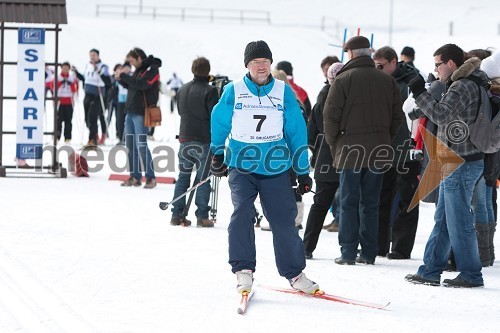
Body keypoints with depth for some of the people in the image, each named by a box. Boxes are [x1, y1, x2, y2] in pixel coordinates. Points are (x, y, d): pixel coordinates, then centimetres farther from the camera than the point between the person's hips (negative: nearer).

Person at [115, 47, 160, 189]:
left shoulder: (152, 70, -9)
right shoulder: (139, 70, 17)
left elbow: (141, 84, -22)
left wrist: (123, 75, -15)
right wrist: (121, 79, 7)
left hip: (141, 113, -9)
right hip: (131, 112, 9)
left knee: (141, 145, -10)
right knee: (130, 145, 8)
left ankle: (150, 177, -4)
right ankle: (135, 177, 13)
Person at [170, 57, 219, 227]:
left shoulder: (182, 89, 8)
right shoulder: (210, 91, -11)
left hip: (185, 138, 5)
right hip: (204, 140, -5)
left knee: (183, 176, 11)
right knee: (203, 178, 0)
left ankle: (177, 214, 10)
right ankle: (202, 216, -1)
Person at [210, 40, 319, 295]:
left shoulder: (284, 92, 3)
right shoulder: (233, 91, 1)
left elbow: (297, 131, 7)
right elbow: (219, 123, 17)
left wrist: (303, 171, 7)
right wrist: (217, 154, 23)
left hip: (275, 167, 1)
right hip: (241, 166, -1)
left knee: (284, 219, 0)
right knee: (242, 214, -18)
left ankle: (294, 273, 12)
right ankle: (243, 270, -12)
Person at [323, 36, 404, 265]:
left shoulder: (344, 79, -7)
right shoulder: (388, 81, 7)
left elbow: (331, 114, -9)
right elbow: (397, 116, 9)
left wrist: (333, 143, 4)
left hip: (350, 150, -4)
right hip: (378, 152, 4)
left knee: (349, 202, 2)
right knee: (371, 203, 10)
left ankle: (348, 253, -1)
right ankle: (369, 253, 9)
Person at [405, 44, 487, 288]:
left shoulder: (462, 87, -15)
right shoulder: (465, 84, 16)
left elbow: (440, 114, -26)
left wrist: (419, 93, -18)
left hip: (460, 164, -11)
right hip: (454, 164, 11)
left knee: (459, 222, -4)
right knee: (442, 219, 13)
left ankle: (470, 274, 3)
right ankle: (430, 272, 18)